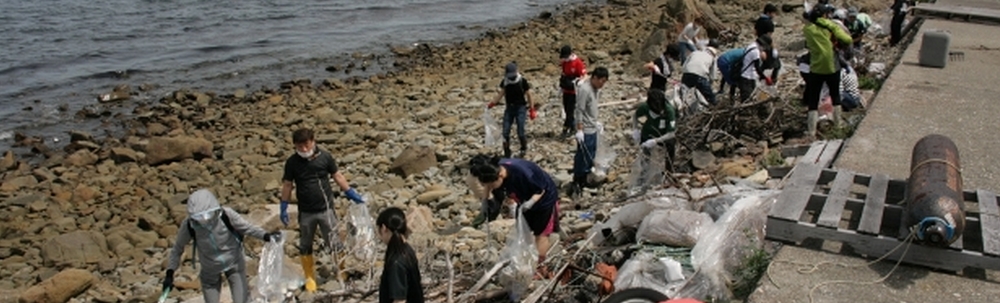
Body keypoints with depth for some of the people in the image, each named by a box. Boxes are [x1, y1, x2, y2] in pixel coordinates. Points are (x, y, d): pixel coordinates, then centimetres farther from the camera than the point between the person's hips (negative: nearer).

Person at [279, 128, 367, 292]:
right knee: (305, 246, 13)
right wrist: (284, 207, 4)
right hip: (305, 212, 2)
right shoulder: (292, 162, -5)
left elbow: (337, 176, 3)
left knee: (334, 243, 1)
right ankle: (309, 277, 29)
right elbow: (287, 185, 4)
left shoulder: (325, 156, -8)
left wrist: (351, 193, 5)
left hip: (326, 209, -2)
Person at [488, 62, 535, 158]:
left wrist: (532, 109, -5)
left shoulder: (522, 81, -12)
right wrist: (493, 103, -1)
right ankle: (507, 153, 11)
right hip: (509, 108, 4)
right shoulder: (504, 82, 0)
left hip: (520, 108, -4)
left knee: (520, 133, -5)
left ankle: (524, 149, 24)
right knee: (505, 132, -2)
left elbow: (528, 95, -4)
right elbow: (501, 93, 11)